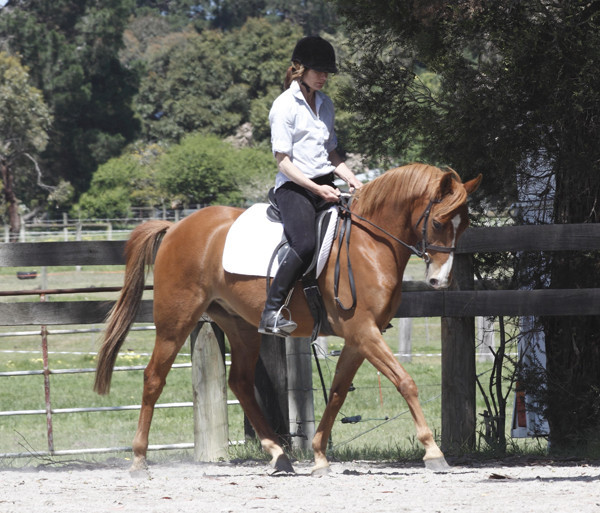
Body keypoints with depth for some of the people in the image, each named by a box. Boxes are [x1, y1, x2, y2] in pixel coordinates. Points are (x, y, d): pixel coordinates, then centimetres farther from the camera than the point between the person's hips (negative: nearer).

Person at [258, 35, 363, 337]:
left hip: (324, 186, 7)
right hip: (293, 187, -7)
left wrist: (350, 178, 5)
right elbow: (283, 161, -11)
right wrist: (316, 189, -19)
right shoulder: (285, 106, -6)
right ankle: (270, 312, -28)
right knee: (305, 244, -31)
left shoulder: (325, 104, 16)